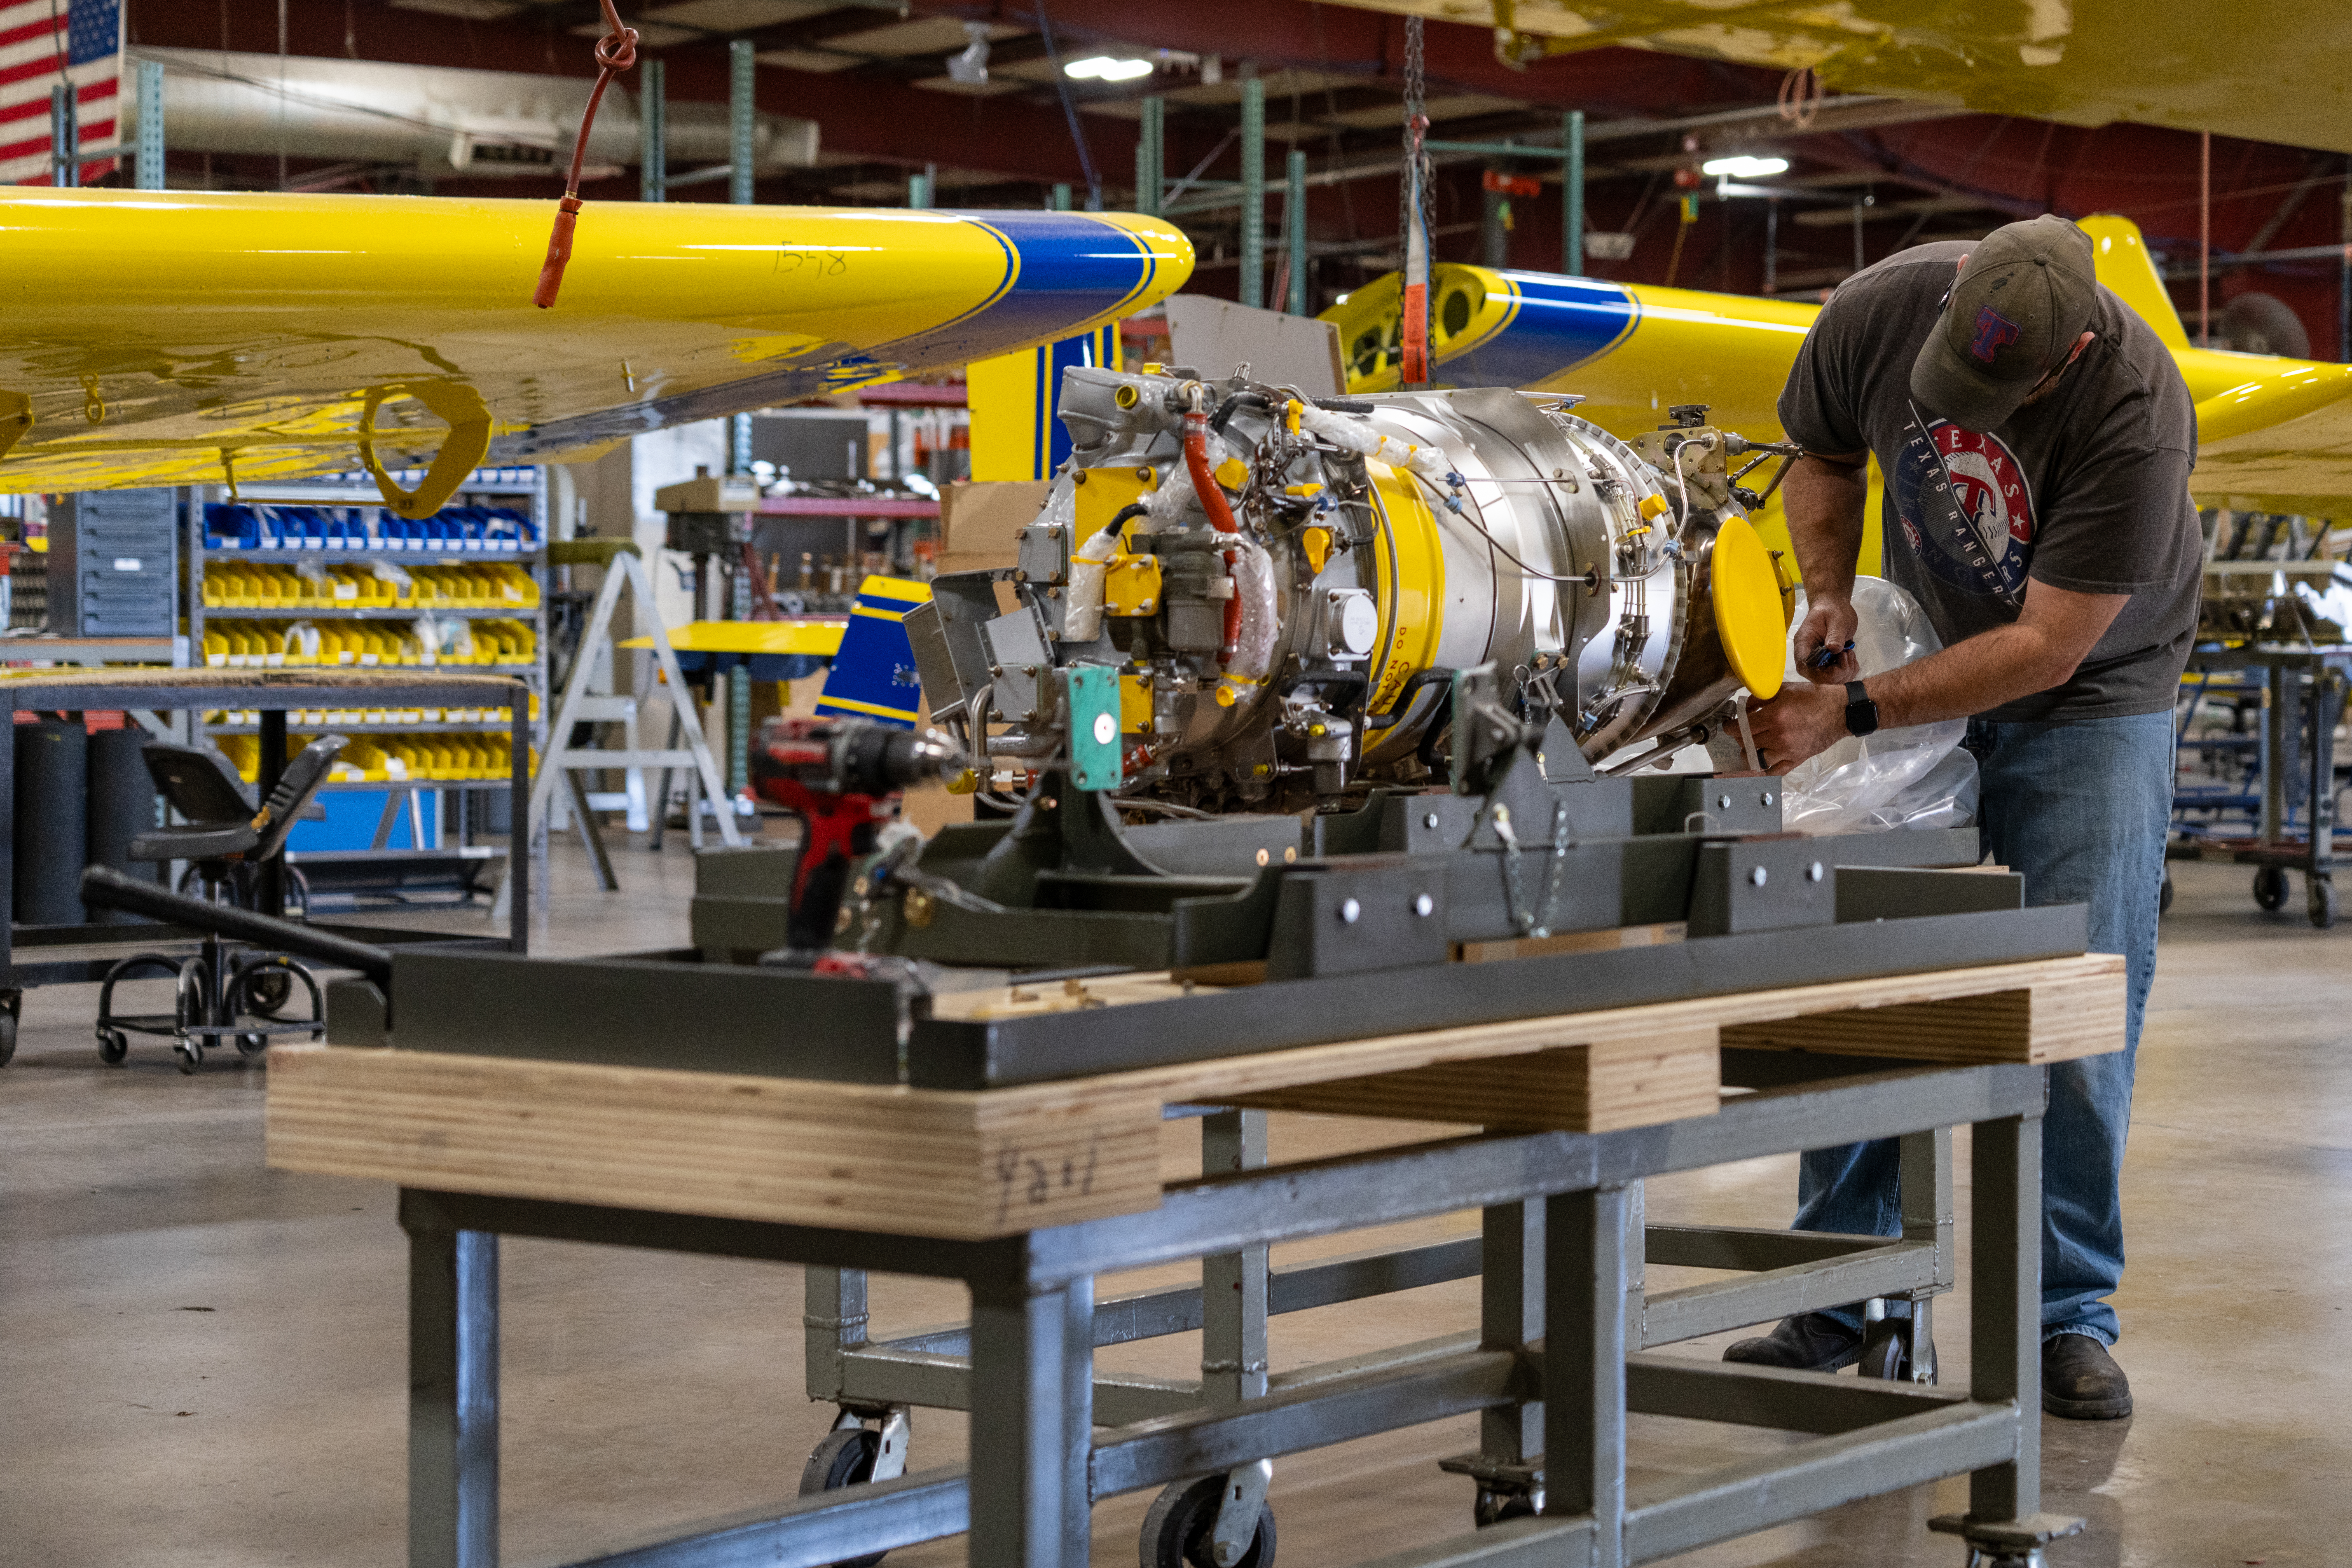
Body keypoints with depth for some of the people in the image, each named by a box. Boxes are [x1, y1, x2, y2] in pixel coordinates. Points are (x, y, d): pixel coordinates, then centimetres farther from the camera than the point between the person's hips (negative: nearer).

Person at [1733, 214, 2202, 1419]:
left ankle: (2069, 1320, 2)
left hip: (2089, 693, -3)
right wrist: (1830, 598, -13)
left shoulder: (2135, 413, -32)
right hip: (1924, 654, 3)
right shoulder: (1881, 309, -20)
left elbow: (2048, 647, -29)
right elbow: (1822, 454, 3)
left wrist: (1849, 714, -32)